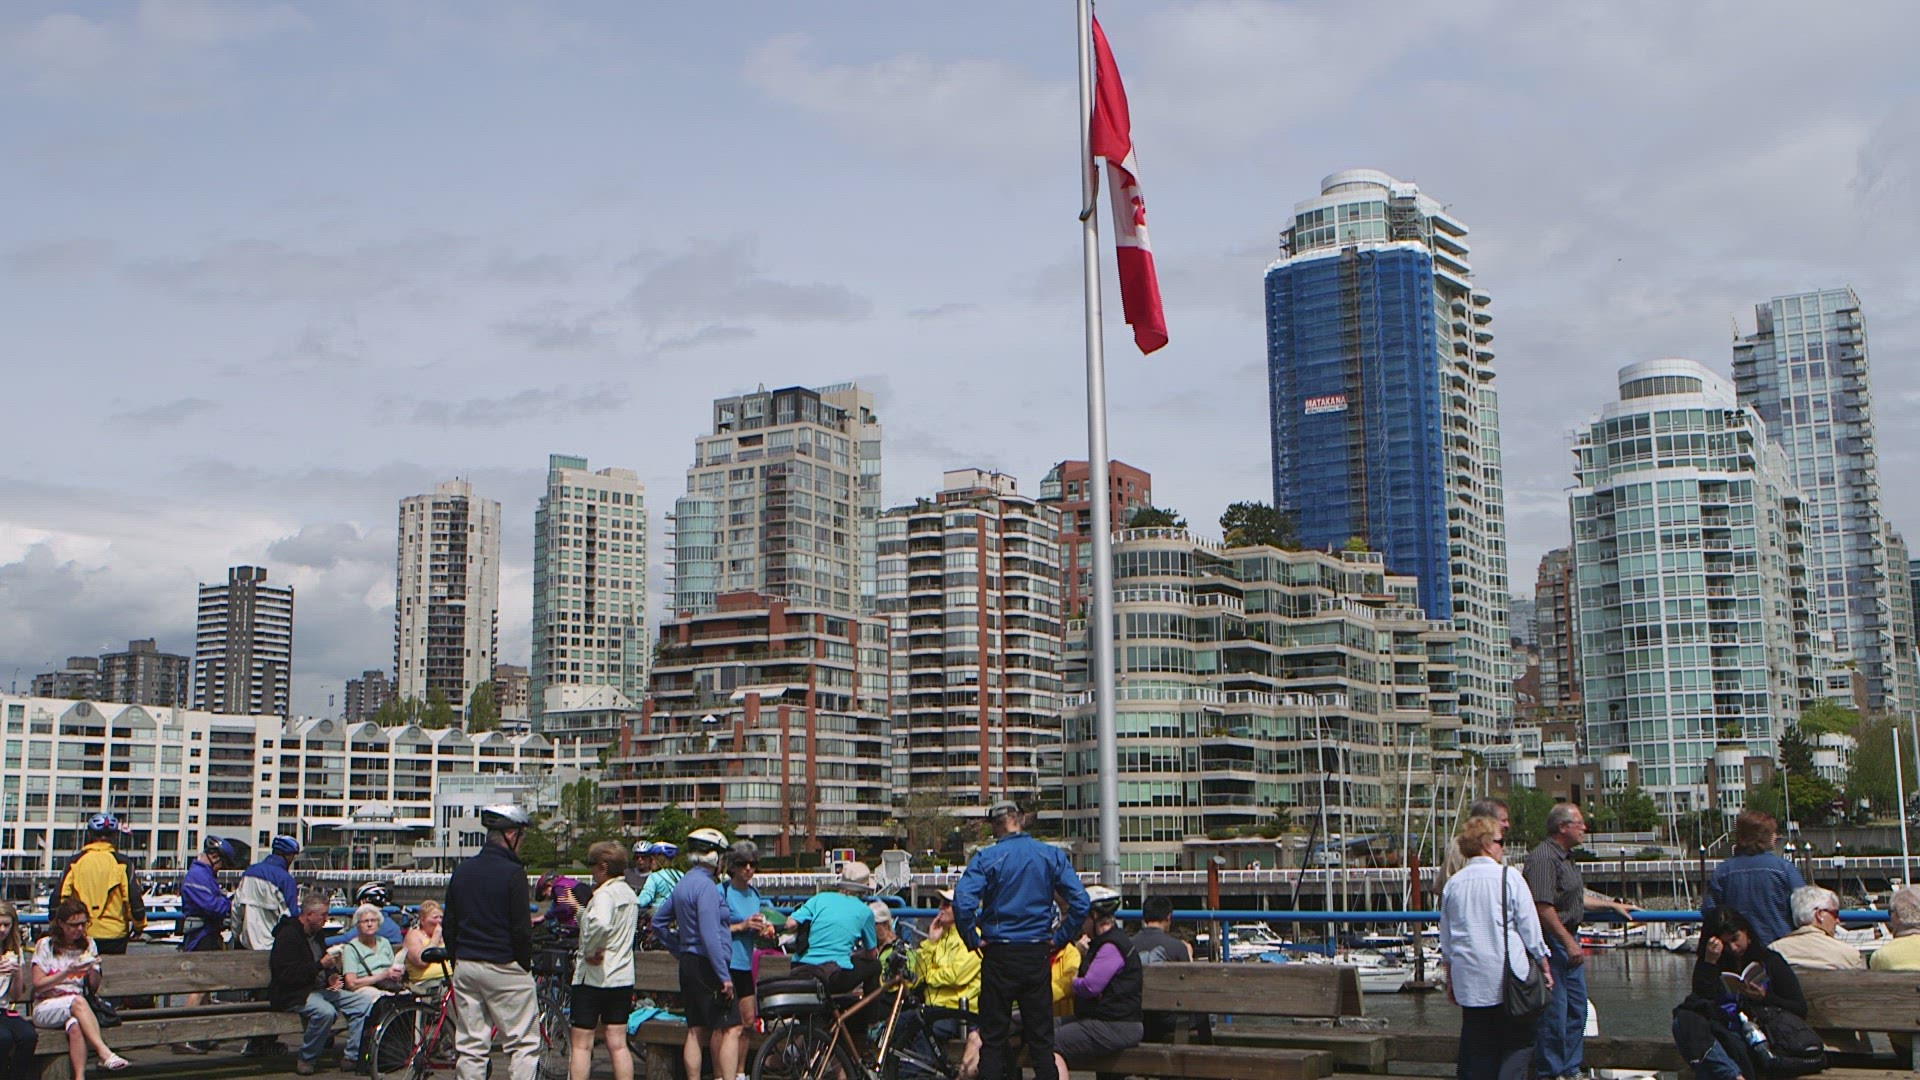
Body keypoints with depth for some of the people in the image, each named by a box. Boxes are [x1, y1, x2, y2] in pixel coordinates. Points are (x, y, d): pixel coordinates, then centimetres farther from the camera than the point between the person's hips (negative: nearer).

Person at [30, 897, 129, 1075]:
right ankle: (104, 1053, -47)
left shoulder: (88, 945, 14)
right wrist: (68, 972, -15)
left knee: (76, 1027, -36)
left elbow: (94, 987, 15)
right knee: (78, 1002, -37)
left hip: (77, 1006, 2)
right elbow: (38, 984, -3)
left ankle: (80, 1076, -48)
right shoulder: (45, 945, 4)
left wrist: (93, 969, -6)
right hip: (46, 1008, -2)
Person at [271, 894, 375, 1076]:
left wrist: (332, 977, 6)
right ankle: (306, 1059, -17)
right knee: (325, 1011, -38)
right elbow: (287, 974, -22)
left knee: (365, 1004, -8)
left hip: (320, 989, 9)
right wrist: (320, 965, -23)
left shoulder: (317, 933, 16)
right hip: (292, 994, -9)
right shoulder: (288, 935, -13)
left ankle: (352, 1056, -5)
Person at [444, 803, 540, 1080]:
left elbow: (448, 926, 13)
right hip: (504, 969, -6)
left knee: (469, 1046, 9)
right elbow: (521, 929, -13)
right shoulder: (512, 872, -12)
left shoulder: (461, 871, 9)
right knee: (524, 1043, 0)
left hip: (465, 967, 6)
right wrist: (526, 964, 0)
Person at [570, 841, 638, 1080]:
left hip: (593, 977, -8)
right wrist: (580, 908, 25)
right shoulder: (629, 894, 10)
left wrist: (590, 951, -23)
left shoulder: (605, 894, -16)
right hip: (623, 978, 8)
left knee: (582, 1045, 2)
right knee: (618, 1044, 9)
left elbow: (601, 924, -37)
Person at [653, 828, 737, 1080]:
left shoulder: (682, 884, 14)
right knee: (727, 1028, -5)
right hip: (707, 965, -9)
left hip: (689, 964, 9)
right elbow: (710, 934, -22)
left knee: (696, 1030, 9)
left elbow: (658, 922, 22)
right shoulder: (706, 885, -15)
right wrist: (724, 976, -21)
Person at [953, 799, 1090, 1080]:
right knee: (1041, 1038, 9)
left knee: (993, 1038, 6)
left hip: (999, 954, -2)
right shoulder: (1052, 855, 1)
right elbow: (1080, 903, -5)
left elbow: (962, 902, -19)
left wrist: (973, 940, -6)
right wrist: (1059, 939, 3)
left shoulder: (986, 858, -5)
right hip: (1038, 954, 2)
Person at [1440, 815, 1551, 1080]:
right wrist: (1544, 966, 8)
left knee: (1478, 1047, 10)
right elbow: (1530, 928, -4)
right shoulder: (1509, 876, -6)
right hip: (1508, 977, -4)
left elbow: (1446, 940, 14)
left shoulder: (1453, 884, 7)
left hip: (1469, 979, 4)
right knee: (1518, 1042, 3)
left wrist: (1450, 978, 23)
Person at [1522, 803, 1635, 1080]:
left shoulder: (1566, 857, 17)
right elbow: (1542, 907, -24)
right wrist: (1569, 942, -23)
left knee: (1577, 1007, 15)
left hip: (1569, 940, 11)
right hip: (1551, 943, -11)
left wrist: (1613, 905, 32)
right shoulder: (1543, 857, -18)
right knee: (1554, 1010, -4)